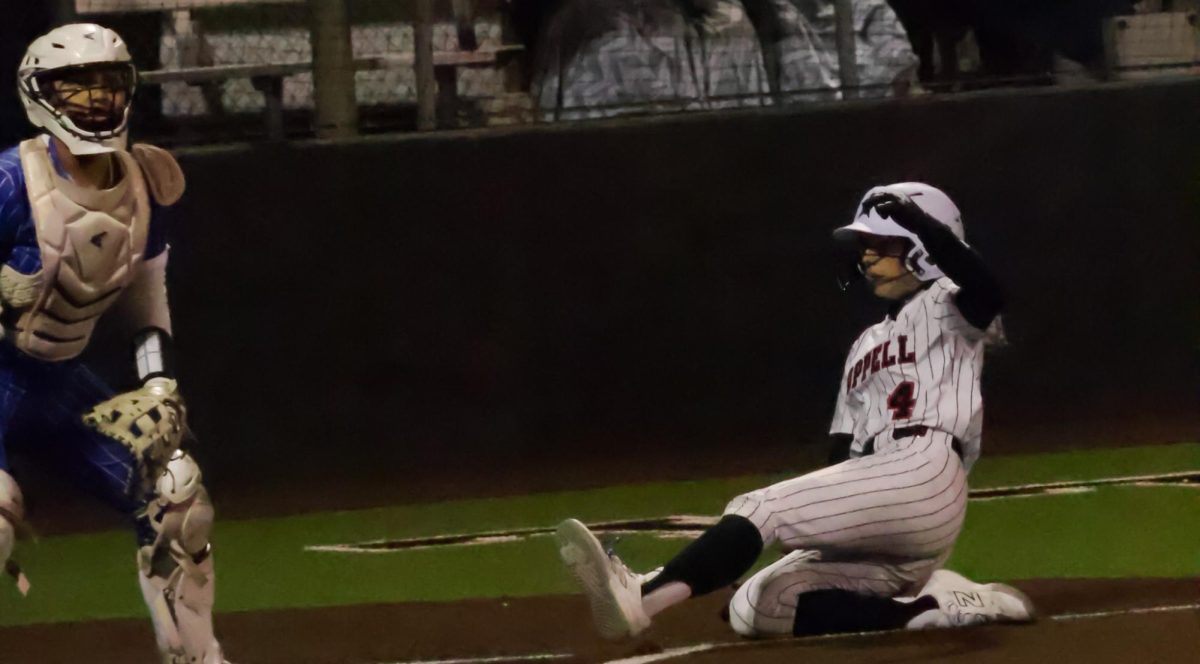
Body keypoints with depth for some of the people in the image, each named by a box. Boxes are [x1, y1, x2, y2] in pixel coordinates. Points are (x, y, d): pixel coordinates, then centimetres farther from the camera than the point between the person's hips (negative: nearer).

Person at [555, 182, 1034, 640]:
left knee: (761, 507, -25)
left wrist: (917, 217, -28)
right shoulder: (867, 345, 31)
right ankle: (949, 607, -14)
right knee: (752, 610, -5)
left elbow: (985, 292, -20)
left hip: (922, 481, -10)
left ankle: (641, 598, -45)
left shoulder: (945, 309, 6)